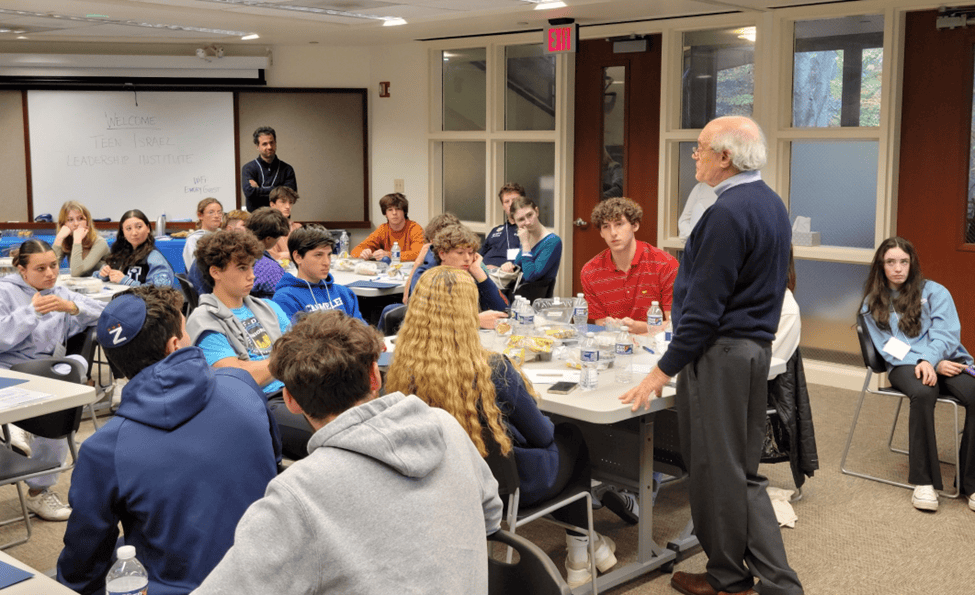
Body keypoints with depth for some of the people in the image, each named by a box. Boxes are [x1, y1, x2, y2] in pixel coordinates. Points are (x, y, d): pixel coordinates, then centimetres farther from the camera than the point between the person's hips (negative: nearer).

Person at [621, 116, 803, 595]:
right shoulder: (771, 204, 12)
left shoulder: (727, 213, -19)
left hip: (719, 354, -10)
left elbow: (704, 308, -20)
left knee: (717, 472, 4)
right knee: (743, 473, 16)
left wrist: (662, 371, -15)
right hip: (757, 346, 10)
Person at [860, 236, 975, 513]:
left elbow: (947, 333, 1)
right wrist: (936, 365, -10)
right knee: (922, 393, -37)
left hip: (945, 359, 1)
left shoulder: (934, 292, 15)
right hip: (904, 365, -1)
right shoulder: (873, 303, 16)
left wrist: (929, 361, -20)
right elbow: (889, 348, 5)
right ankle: (924, 481, -30)